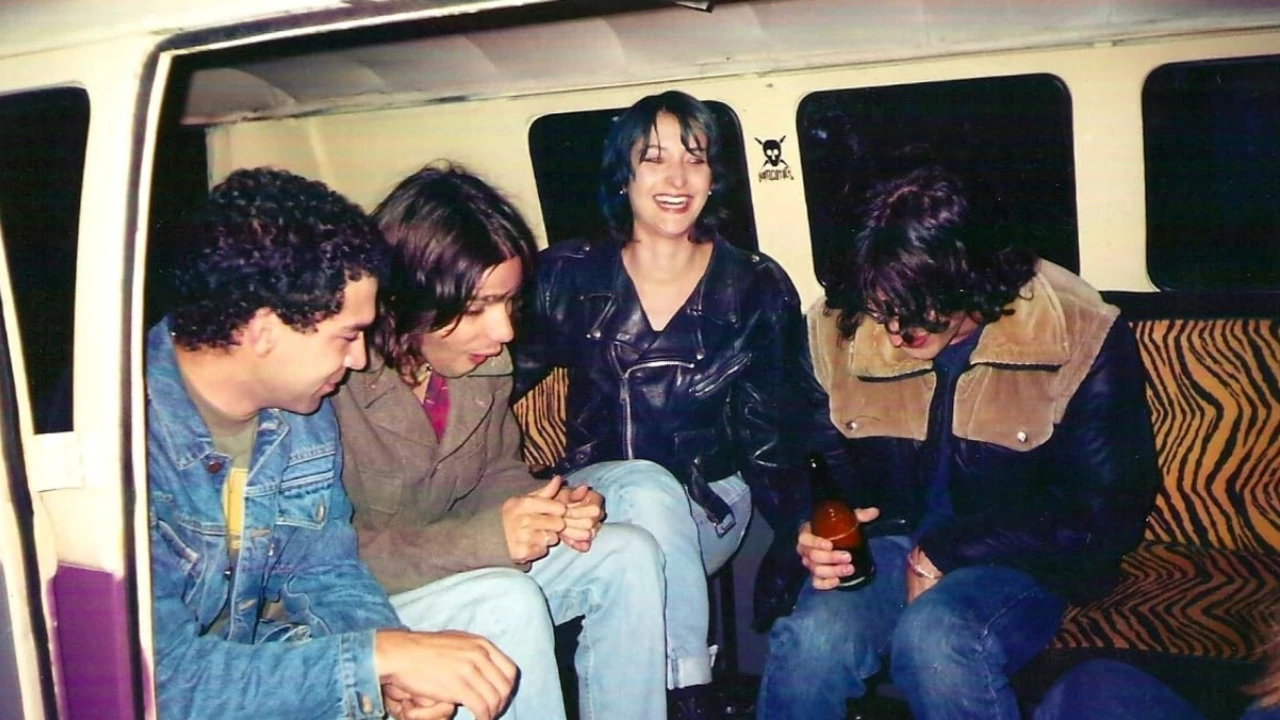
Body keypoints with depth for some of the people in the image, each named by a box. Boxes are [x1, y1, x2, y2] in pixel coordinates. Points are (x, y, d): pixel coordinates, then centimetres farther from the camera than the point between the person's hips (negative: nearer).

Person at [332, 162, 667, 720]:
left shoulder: (483, 360, -5)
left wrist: (551, 508, -13)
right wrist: (484, 537, -31)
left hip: (454, 562, 7)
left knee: (628, 554, -5)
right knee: (509, 603, -32)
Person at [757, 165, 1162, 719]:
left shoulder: (1082, 339, -12)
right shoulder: (837, 328, -4)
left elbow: (1107, 514, -9)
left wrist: (948, 552, -16)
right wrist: (814, 536, -13)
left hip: (1020, 561, -2)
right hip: (886, 542, 3)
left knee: (934, 638, -34)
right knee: (813, 640, -29)